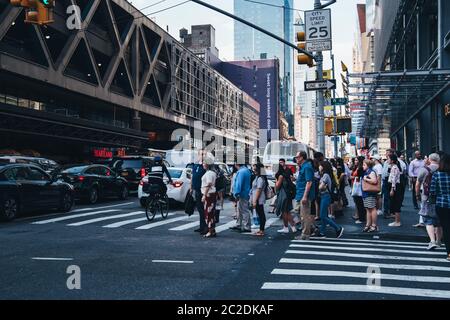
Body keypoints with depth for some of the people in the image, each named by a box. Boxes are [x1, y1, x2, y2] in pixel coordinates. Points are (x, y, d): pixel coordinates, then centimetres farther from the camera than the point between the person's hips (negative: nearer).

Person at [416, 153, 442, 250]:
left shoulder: (424, 169, -6)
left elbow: (417, 184, -1)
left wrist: (418, 195, 12)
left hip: (428, 198, -3)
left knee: (428, 221, -1)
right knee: (439, 221, 15)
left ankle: (432, 241, -17)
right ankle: (438, 241, 26)